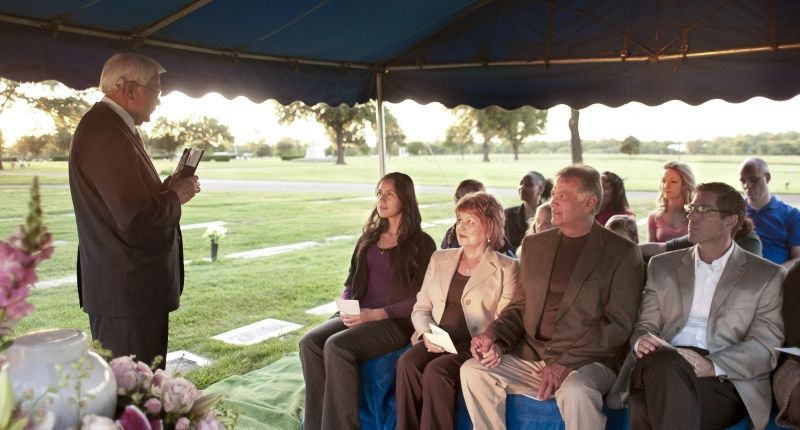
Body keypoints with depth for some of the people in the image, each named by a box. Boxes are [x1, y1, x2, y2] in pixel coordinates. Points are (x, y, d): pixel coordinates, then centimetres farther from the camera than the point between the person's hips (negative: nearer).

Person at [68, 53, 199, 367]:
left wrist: (168, 190, 2)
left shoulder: (110, 126, 13)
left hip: (129, 286, 11)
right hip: (127, 292, -11)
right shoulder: (106, 132, -20)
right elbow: (136, 218, -27)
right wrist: (175, 196, -10)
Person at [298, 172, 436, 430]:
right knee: (310, 342, -20)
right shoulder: (369, 237, 17)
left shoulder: (421, 243, -2)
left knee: (337, 346, -30)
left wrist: (376, 314, -17)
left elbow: (421, 298, -9)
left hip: (396, 322, -6)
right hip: (359, 316, 6)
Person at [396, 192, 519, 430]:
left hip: (474, 346, -4)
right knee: (407, 363, -27)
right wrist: (426, 332, -6)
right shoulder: (439, 258, 16)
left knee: (436, 371, -32)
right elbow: (420, 307, 14)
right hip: (436, 342, 4)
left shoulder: (506, 267, 3)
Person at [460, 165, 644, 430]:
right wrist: (493, 335, -4)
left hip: (588, 362, -4)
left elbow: (618, 325, -7)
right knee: (472, 371, -16)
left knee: (575, 391, -36)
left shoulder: (621, 253, -2)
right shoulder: (534, 244, 14)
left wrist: (566, 364, -17)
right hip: (531, 357, 5)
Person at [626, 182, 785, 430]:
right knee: (665, 361, -37)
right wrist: (642, 340, -8)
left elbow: (766, 346, 1)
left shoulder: (767, 276, 11)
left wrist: (713, 365, -17)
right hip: (664, 364, 4)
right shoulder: (662, 266, 20)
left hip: (725, 381, -3)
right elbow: (646, 324, 17)